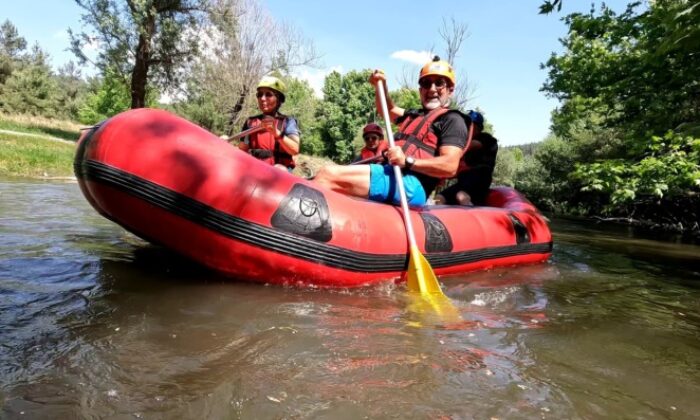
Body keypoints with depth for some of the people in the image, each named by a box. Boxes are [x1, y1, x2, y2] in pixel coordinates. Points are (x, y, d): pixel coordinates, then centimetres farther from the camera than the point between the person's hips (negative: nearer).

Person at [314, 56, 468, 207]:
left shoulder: (452, 119, 4)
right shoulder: (416, 115, 31)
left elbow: (450, 167, -11)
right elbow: (388, 110, 47)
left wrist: (407, 161, -23)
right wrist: (380, 86, 27)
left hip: (412, 185, -9)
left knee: (327, 175, -25)